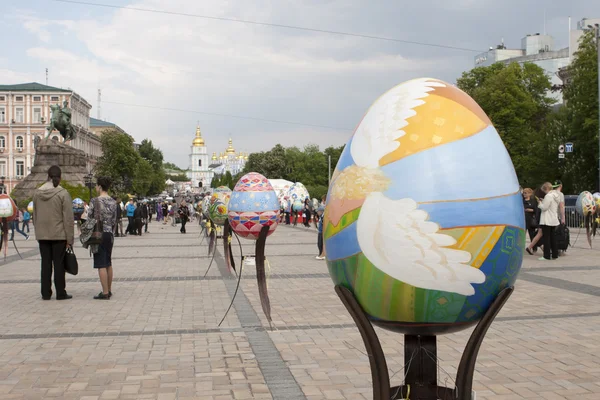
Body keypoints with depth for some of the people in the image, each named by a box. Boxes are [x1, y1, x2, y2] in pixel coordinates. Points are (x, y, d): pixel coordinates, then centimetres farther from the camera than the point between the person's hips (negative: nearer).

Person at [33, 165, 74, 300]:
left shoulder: (37, 193, 3)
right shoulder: (63, 193, -11)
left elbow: (35, 216, 9)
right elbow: (68, 218, -11)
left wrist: (38, 233, 17)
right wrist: (69, 238, -6)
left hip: (42, 235, 4)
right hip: (59, 235, -4)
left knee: (45, 264, 10)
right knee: (59, 264, 3)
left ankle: (46, 293, 14)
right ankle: (60, 293, 7)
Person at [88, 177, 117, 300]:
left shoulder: (95, 201, -11)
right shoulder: (113, 202, 6)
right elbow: (114, 221, 9)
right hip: (110, 234, 6)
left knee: (101, 265, -4)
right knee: (108, 263, 15)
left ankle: (105, 293, -5)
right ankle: (109, 290, 21)